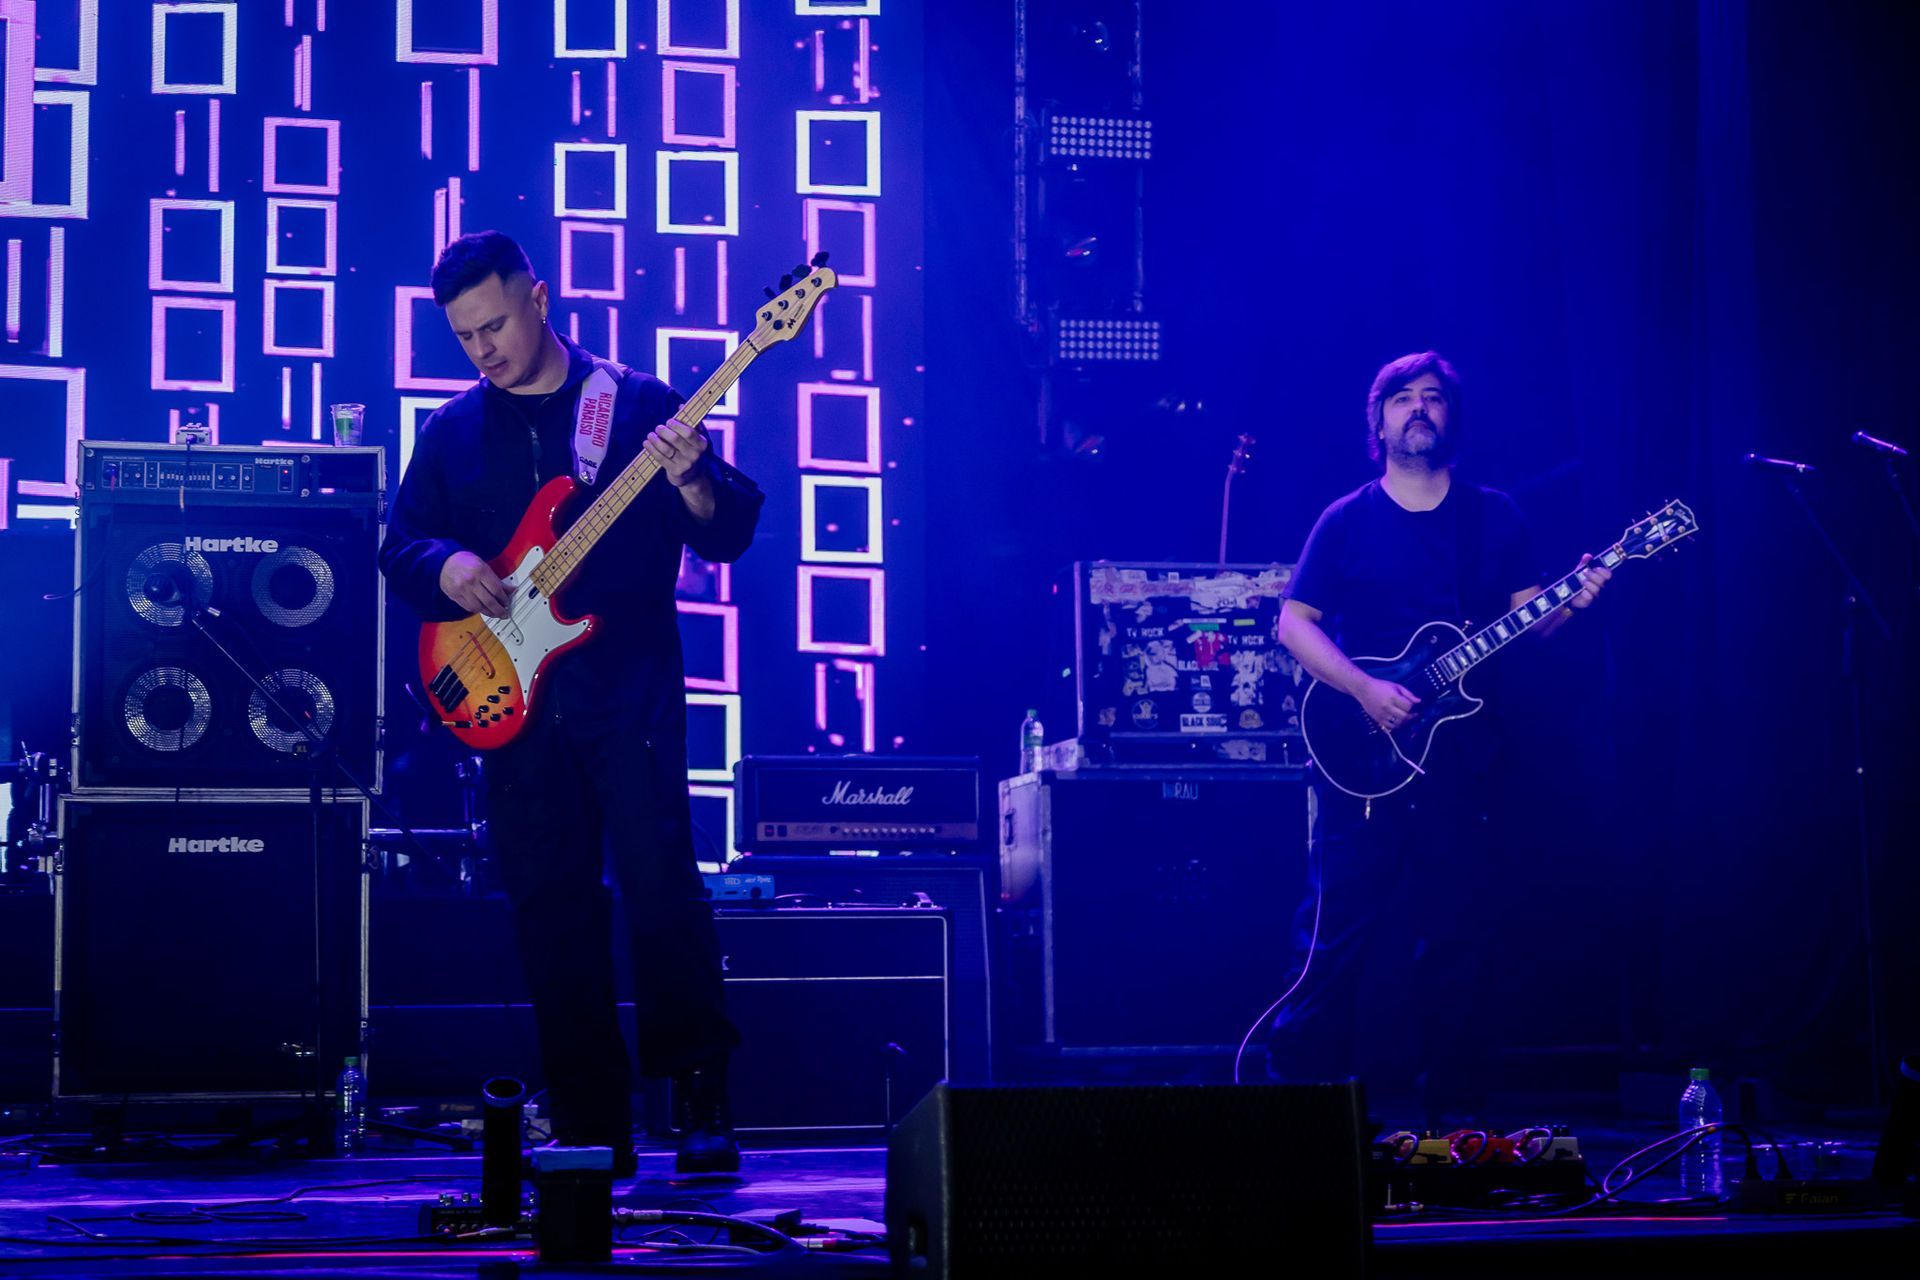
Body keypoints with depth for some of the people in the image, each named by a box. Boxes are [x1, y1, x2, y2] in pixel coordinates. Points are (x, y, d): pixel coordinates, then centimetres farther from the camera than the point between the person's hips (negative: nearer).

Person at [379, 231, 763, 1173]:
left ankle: (702, 1104, -7)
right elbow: (400, 545, 13)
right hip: (514, 695, 4)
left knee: (660, 885, -13)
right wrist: (445, 567, -9)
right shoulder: (454, 431, 14)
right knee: (549, 909, 4)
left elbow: (727, 534, 1)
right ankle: (592, 1127, 10)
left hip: (629, 687, -3)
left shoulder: (638, 403, 4)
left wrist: (692, 483, -20)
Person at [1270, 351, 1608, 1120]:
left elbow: (1529, 618, 7)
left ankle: (1439, 1099, 12)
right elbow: (1294, 623, -1)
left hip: (1460, 759, 2)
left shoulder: (1494, 517, 10)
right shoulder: (1347, 522, 4)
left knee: (1455, 939, 4)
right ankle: (1299, 1082, 4)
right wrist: (1366, 690, -14)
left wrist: (1572, 602, -15)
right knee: (1343, 927, -5)